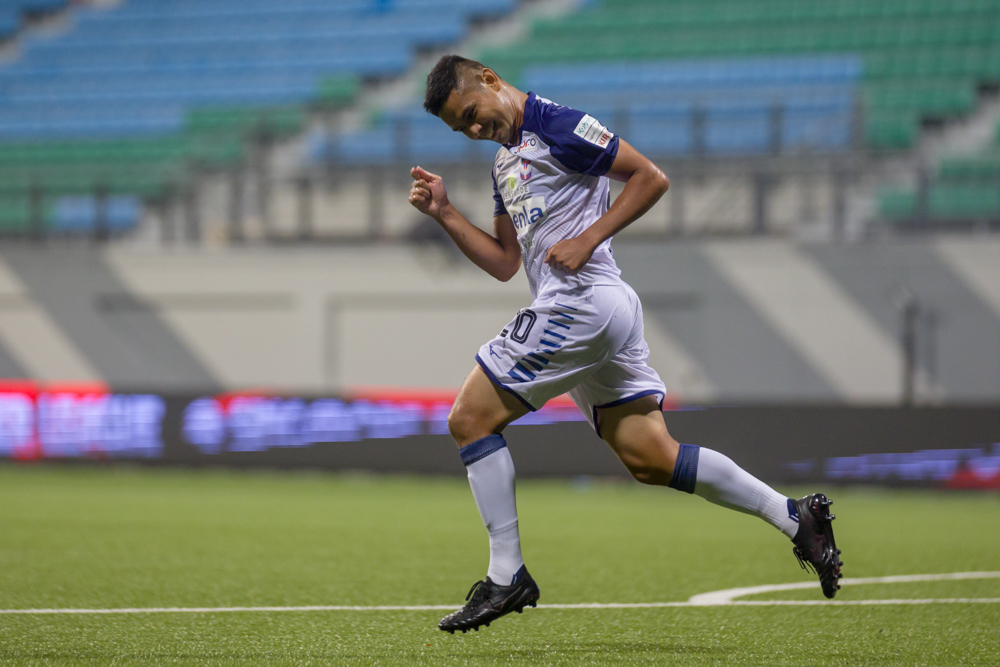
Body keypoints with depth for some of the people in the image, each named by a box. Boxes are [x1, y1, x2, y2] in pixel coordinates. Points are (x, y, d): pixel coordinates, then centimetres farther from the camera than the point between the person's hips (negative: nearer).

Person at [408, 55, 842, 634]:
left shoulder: (555, 125, -6)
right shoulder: (506, 162, 23)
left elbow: (651, 178, -9)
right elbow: (504, 263, 24)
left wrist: (587, 240, -15)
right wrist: (445, 214, 13)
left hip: (581, 299, -10)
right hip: (604, 310, 10)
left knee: (470, 419, -6)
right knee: (651, 459, 4)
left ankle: (507, 576, -5)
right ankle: (796, 517, 3)